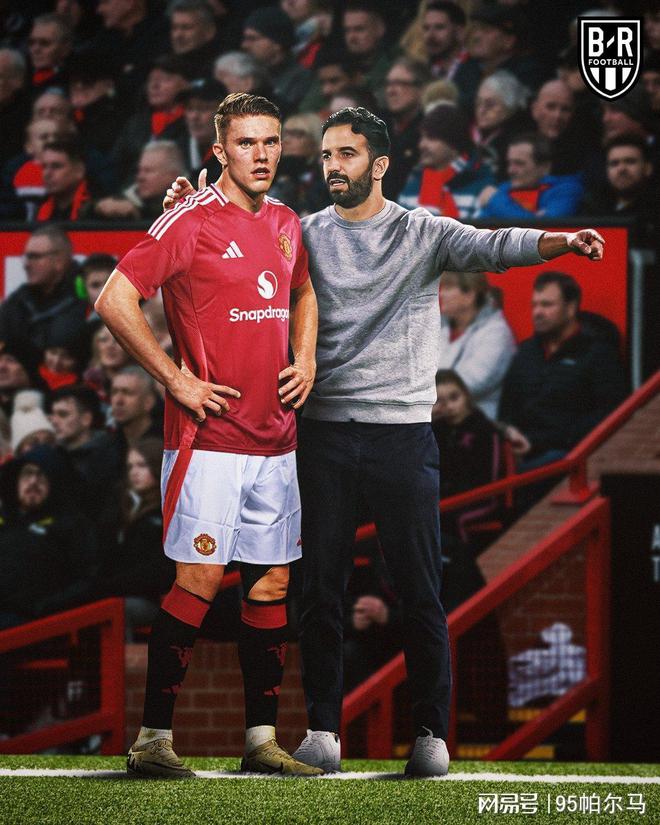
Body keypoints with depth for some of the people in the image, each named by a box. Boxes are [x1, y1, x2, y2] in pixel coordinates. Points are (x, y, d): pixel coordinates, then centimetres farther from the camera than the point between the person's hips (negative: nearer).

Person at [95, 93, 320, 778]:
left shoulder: (287, 225, 12)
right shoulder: (191, 221, -10)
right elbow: (115, 300, -12)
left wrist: (305, 359, 14)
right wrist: (178, 380, -11)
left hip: (275, 438, 7)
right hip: (209, 435, -7)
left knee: (271, 581, 8)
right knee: (200, 578, -10)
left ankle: (261, 739, 15)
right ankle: (152, 740, -4)